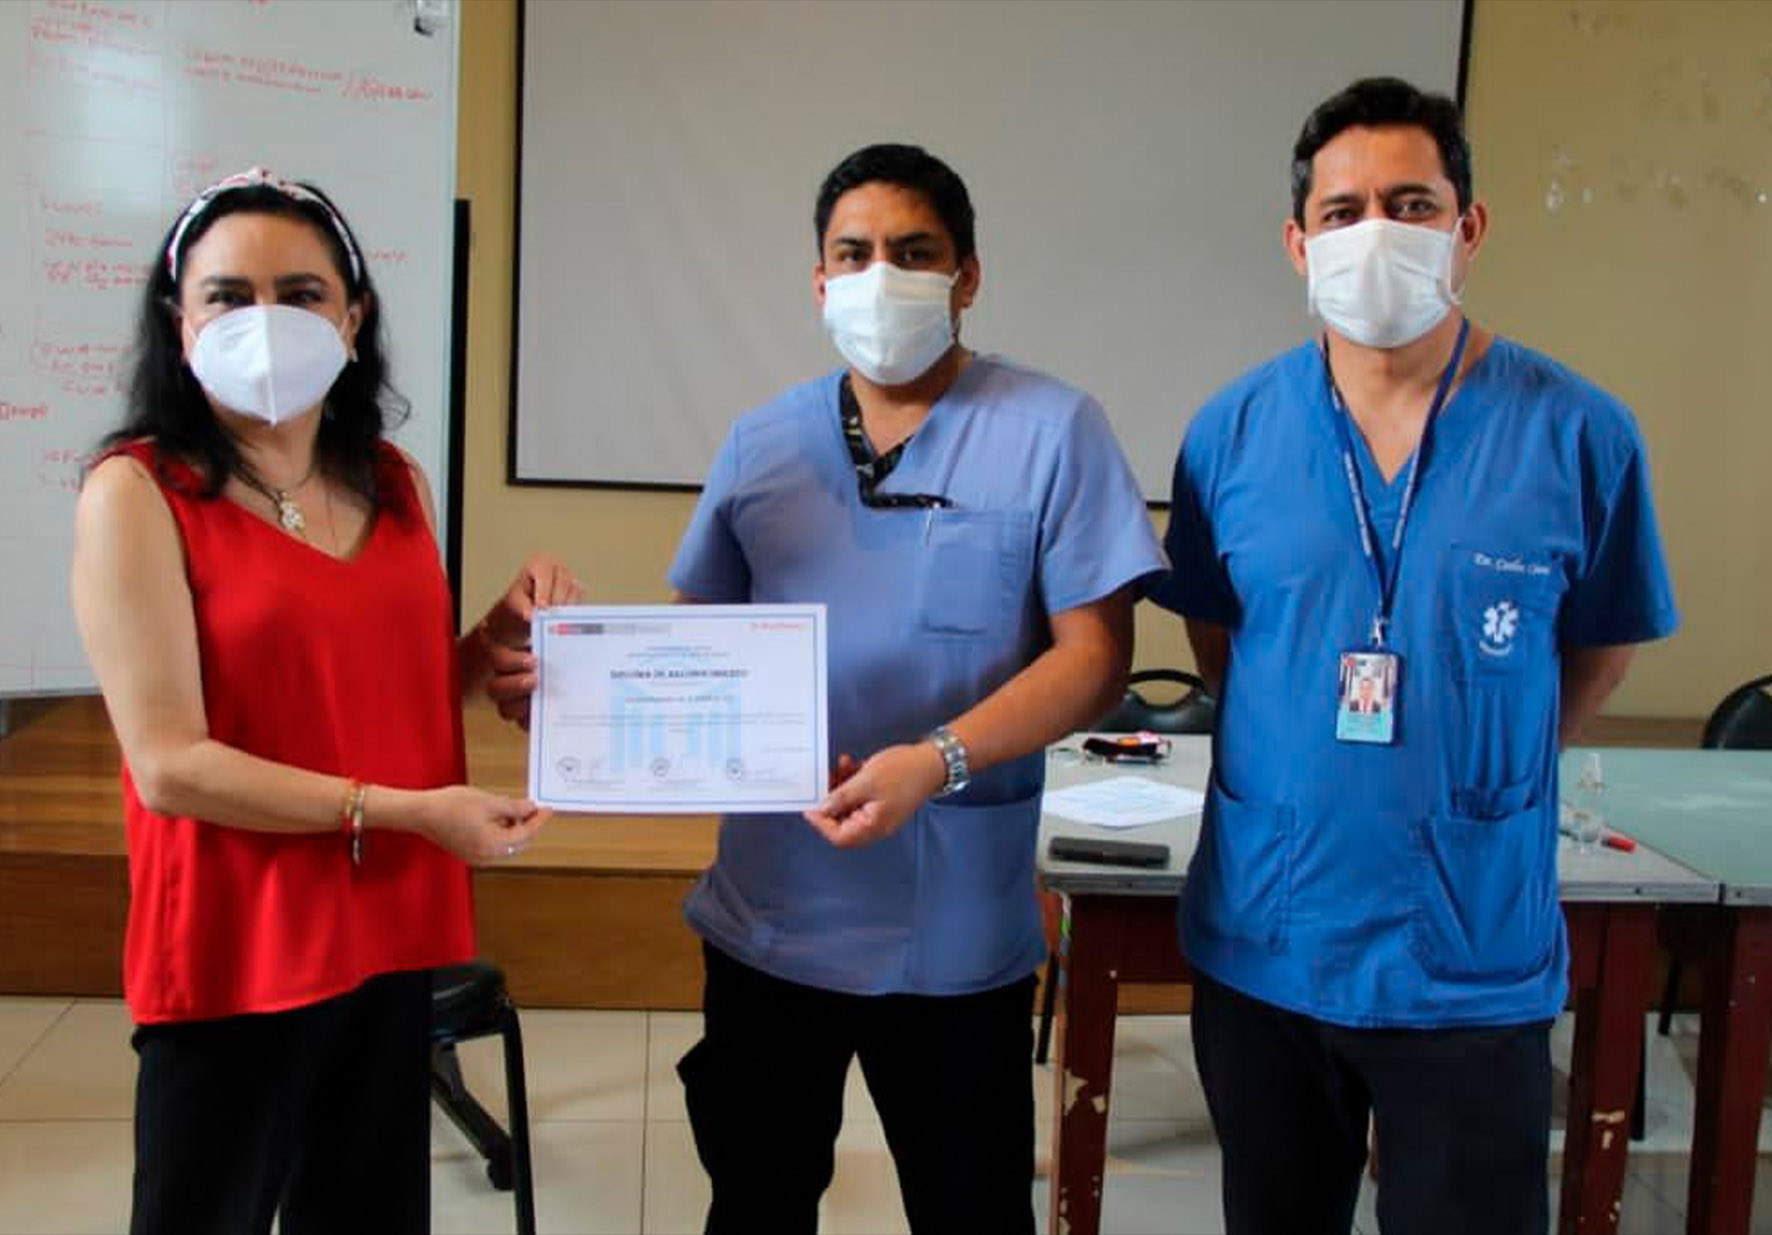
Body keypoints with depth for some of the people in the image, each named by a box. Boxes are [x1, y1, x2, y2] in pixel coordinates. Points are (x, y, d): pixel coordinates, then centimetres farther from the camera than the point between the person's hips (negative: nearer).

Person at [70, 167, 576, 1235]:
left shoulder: (397, 485, 6)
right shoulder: (137, 492, -12)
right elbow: (169, 763, -17)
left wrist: (503, 630, -3)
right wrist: (401, 811, -20)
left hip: (392, 934, 6)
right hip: (235, 953, -5)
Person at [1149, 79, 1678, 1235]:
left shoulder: (1580, 435, -9)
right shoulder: (1233, 430, -3)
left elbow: (1600, 652, 5)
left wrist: (1470, 781, 3)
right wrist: (1315, 772, 5)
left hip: (1474, 963, -2)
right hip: (1260, 947, 2)